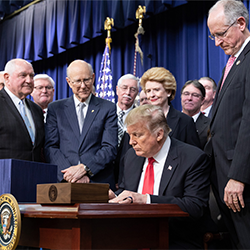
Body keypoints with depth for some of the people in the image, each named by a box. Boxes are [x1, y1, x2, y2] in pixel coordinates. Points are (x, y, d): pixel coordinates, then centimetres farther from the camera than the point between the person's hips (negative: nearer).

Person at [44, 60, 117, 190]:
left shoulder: (108, 108, 8)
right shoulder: (55, 108, 12)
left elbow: (110, 148, 0)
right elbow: (50, 148, 4)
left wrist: (84, 168, -14)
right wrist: (70, 173, -11)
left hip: (99, 182, 0)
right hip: (63, 181, 1)